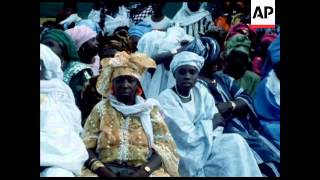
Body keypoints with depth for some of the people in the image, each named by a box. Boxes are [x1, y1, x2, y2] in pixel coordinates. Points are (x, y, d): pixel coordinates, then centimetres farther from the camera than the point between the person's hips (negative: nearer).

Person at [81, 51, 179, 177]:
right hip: (108, 170, 0)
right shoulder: (101, 109, 12)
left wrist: (143, 172, -15)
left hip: (142, 170, 0)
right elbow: (87, 147, 6)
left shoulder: (150, 110, 12)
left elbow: (163, 148, 3)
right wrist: (103, 172, -13)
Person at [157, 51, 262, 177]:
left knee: (235, 142, -15)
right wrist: (210, 124, -8)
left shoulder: (200, 90, 2)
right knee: (234, 144, -18)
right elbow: (187, 138, -20)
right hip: (183, 156, -6)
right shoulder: (166, 99, -16)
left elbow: (216, 123, -2)